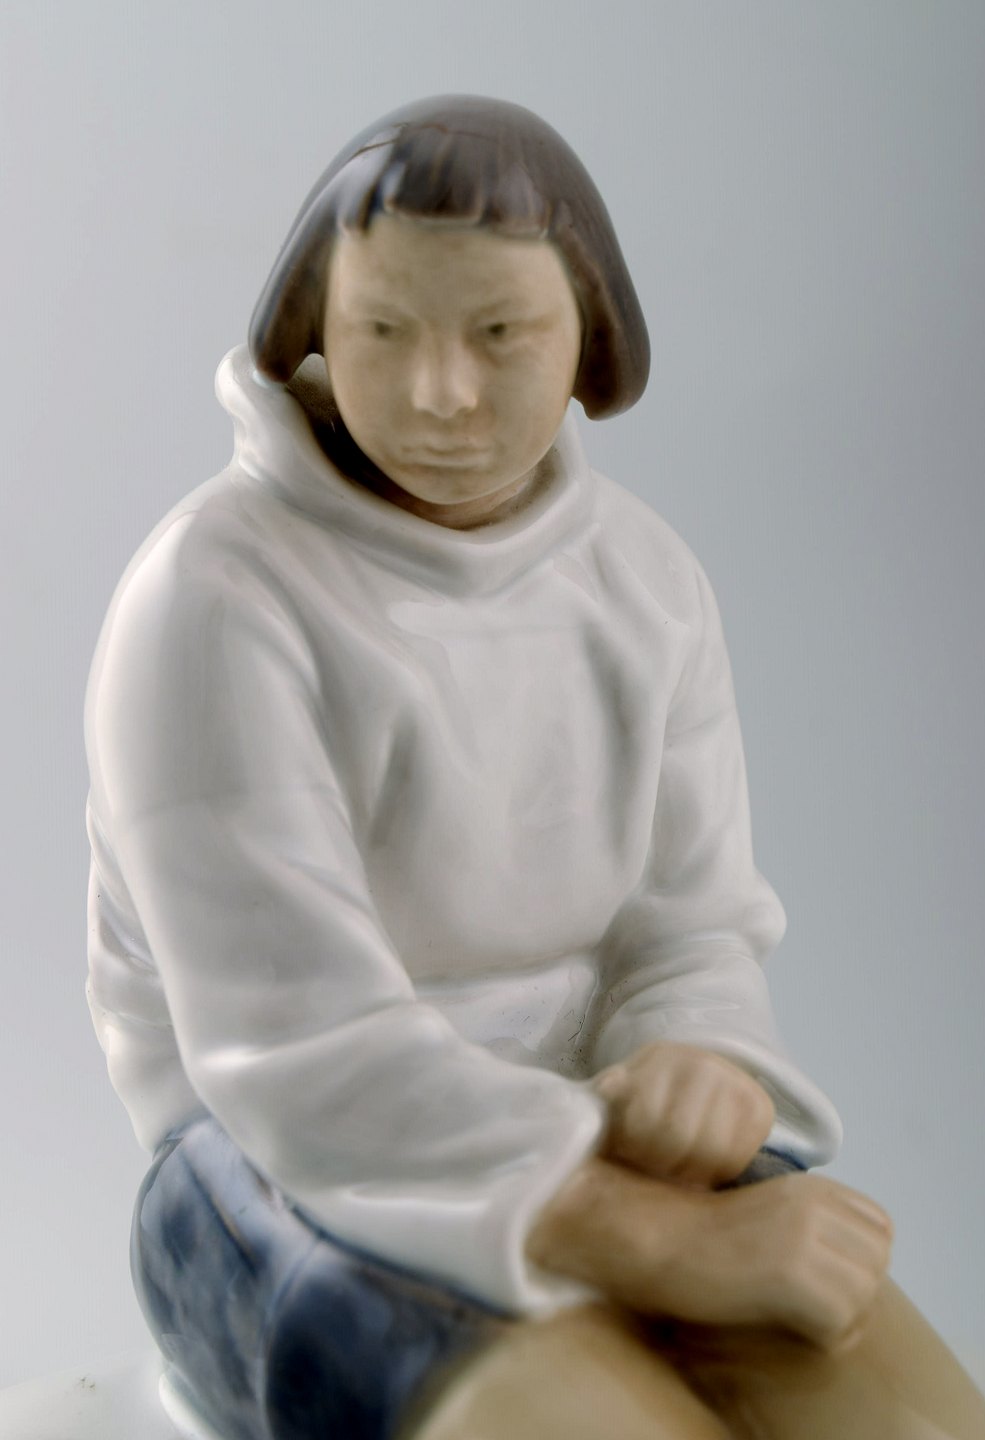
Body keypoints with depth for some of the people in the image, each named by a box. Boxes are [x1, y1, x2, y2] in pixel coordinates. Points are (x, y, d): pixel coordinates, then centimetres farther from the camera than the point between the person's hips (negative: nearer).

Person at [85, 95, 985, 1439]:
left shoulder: (646, 579, 3)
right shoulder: (213, 600, -18)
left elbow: (687, 939, 3)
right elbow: (301, 1058, -22)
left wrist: (694, 1078, -21)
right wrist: (678, 1254, -26)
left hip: (584, 1149, 6)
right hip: (299, 1194, -5)